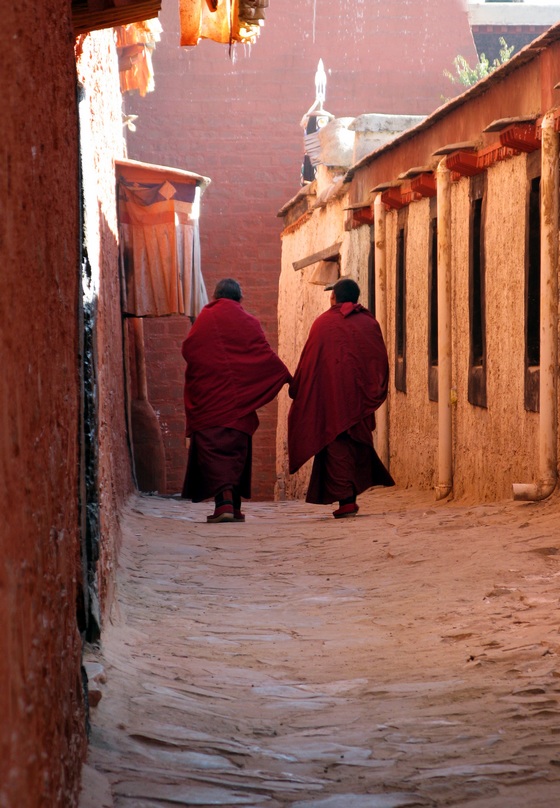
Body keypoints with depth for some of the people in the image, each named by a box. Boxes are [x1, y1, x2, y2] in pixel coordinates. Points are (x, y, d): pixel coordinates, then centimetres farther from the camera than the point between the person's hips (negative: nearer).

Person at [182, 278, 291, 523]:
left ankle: (224, 500, -23)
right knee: (237, 448, 10)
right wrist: (288, 378, 11)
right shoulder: (249, 322, 3)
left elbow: (188, 350, 3)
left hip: (208, 395, -2)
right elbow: (266, 355, 2)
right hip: (239, 399, 2)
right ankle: (233, 506, 9)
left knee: (212, 447, -4)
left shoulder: (205, 318, 1)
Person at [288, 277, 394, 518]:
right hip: (360, 397, 3)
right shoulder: (369, 323, 6)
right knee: (359, 444, 14)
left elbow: (308, 362, 0)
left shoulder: (323, 323, -1)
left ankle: (345, 500, -10)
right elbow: (381, 360, 6)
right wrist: (375, 391, 16)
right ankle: (356, 490, 11)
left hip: (331, 395, -3)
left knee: (337, 446, -1)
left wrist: (297, 390, 11)